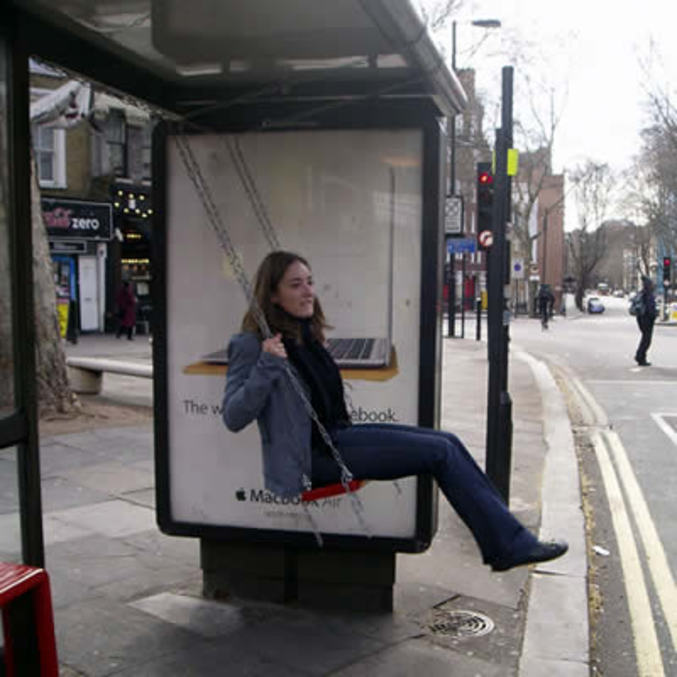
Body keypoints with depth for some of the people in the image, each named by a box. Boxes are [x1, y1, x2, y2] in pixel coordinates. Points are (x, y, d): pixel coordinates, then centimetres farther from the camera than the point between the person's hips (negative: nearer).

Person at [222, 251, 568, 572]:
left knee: (448, 442, -2)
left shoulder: (305, 335, 15)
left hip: (338, 435, 9)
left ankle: (507, 541, 0)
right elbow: (233, 418, -19)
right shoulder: (252, 344, -11)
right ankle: (509, 543, -4)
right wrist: (266, 366, -29)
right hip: (312, 455, -9)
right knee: (440, 452, -13)